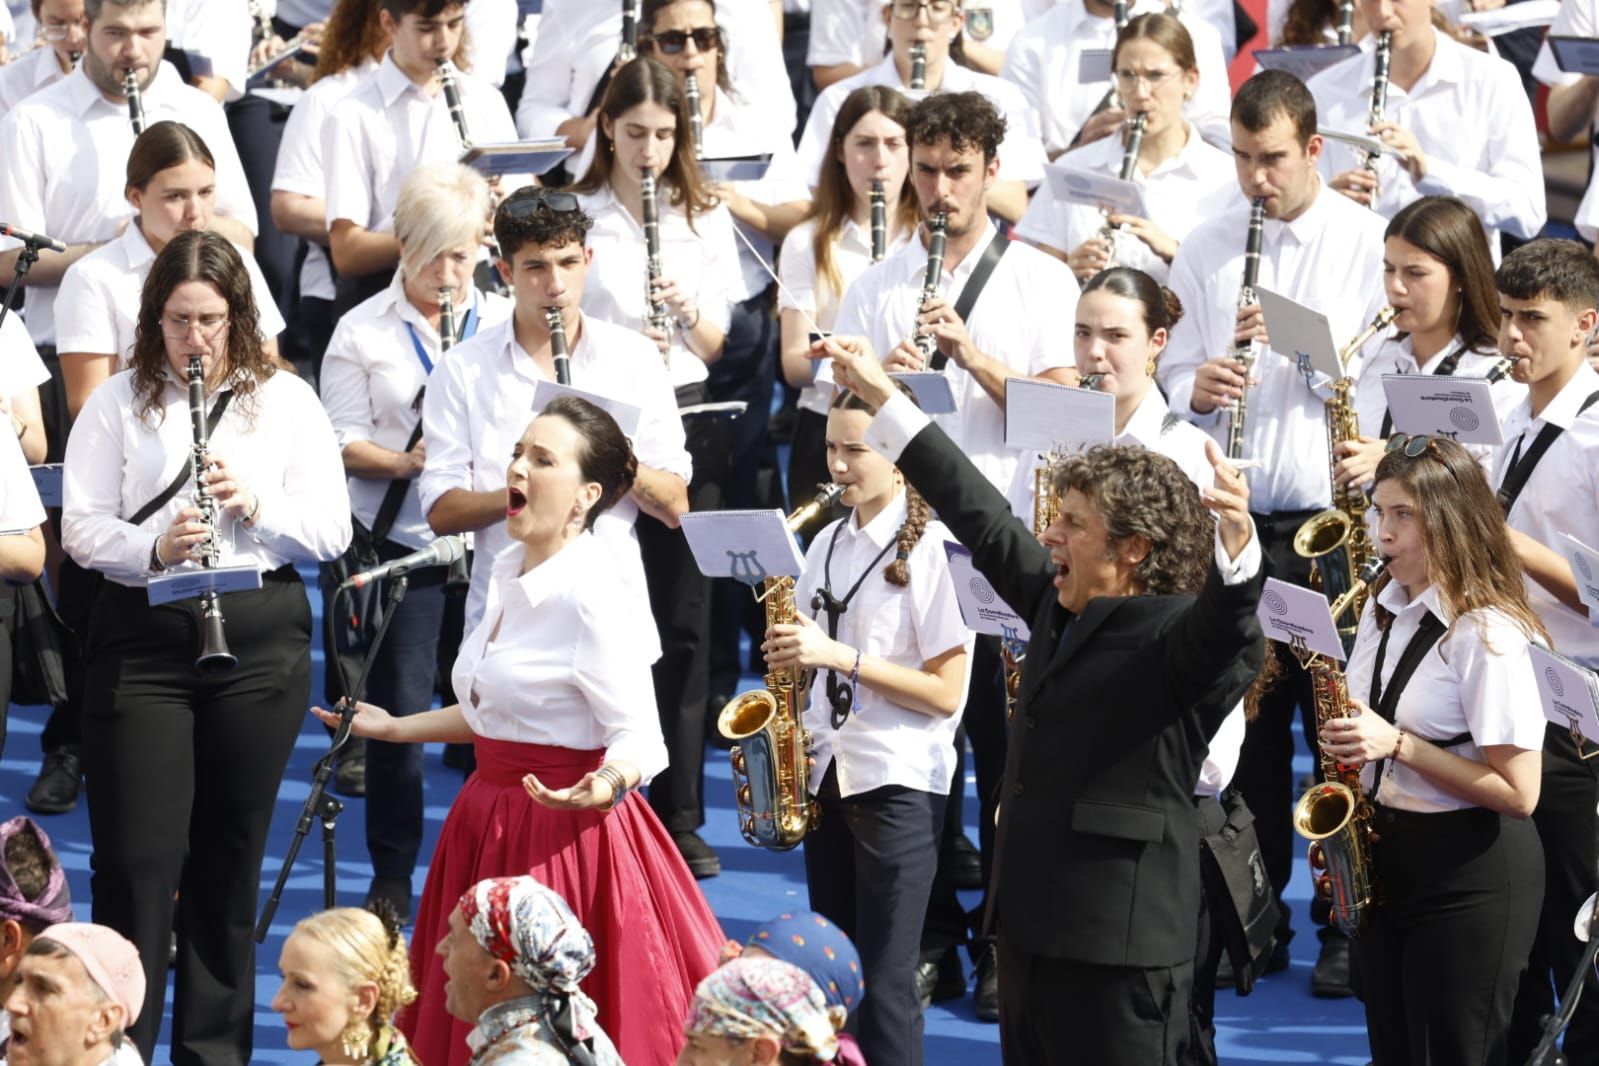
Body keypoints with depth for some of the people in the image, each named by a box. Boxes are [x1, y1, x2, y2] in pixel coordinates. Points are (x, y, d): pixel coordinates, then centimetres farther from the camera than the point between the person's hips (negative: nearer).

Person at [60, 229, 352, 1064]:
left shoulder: (286, 401, 5)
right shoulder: (119, 403, 2)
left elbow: (331, 531, 2)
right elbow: (81, 529, -2)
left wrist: (257, 506, -16)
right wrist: (154, 546, -20)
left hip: (261, 641, 1)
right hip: (143, 642, -1)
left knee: (231, 853, 8)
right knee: (138, 858, -4)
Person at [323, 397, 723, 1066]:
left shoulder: (594, 596, -18)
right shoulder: (508, 572, 9)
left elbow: (639, 739, -19)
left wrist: (606, 785, -39)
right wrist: (395, 728, 25)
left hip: (567, 836, -9)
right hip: (493, 824, 9)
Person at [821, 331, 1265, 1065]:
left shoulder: (1179, 632, -10)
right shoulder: (1058, 606, 13)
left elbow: (1226, 621, -32)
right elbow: (981, 516, 22)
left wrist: (1238, 542, -54)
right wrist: (883, 398, 27)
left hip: (1116, 947, -9)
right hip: (1031, 924, 9)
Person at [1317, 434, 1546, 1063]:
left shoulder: (1490, 634, -18)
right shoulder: (1382, 611, 6)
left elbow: (1518, 793, -21)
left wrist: (1396, 744, -24)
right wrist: (1345, 745, 1)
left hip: (1470, 877, -8)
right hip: (1383, 857, 8)